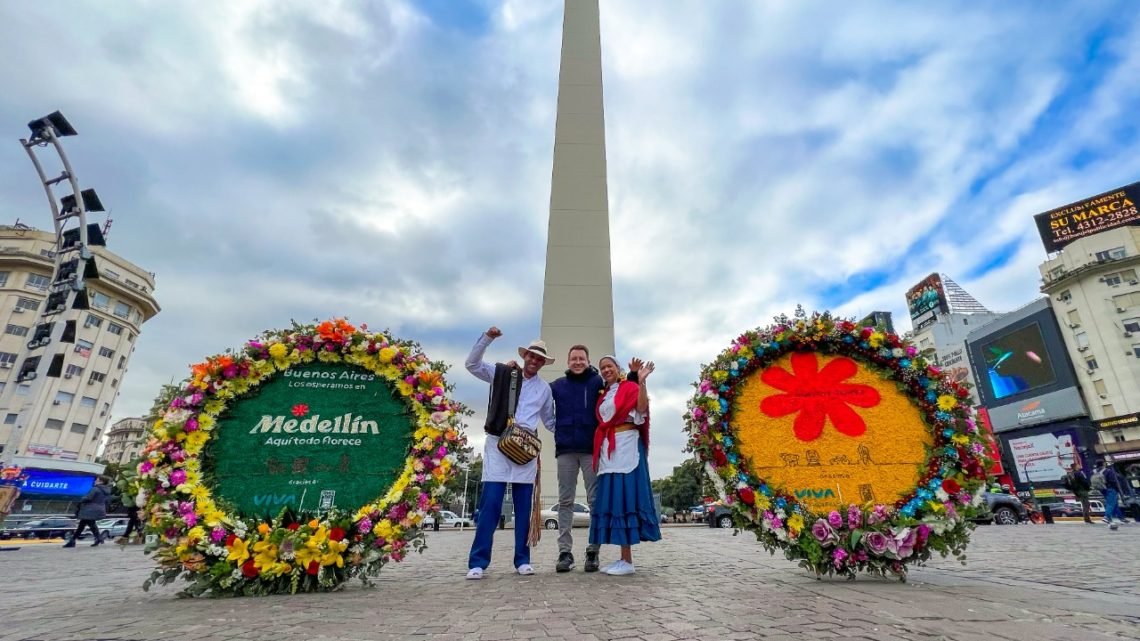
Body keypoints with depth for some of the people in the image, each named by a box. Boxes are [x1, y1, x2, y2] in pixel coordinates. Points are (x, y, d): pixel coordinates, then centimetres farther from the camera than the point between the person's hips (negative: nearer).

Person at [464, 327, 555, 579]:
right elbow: (472, 364, 1)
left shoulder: (545, 388, 15)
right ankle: (478, 562, 1)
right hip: (498, 443, -2)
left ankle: (522, 560, 15)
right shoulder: (502, 373, 8)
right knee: (491, 503, -7)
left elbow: (550, 421, 21)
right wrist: (487, 337, -10)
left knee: (523, 506, 5)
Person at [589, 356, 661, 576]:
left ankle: (628, 561, -6)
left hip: (626, 446, -7)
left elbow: (642, 410, -18)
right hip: (607, 449, 7)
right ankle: (623, 558, 12)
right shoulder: (603, 396, 21)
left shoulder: (630, 387, 0)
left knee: (624, 497, -10)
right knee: (612, 499, 5)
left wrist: (641, 381, -27)